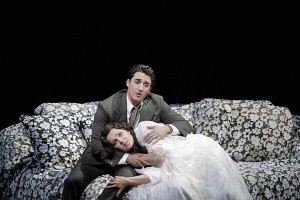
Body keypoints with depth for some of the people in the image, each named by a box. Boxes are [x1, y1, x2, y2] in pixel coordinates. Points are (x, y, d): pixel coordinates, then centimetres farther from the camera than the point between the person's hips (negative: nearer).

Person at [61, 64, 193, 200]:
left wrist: (167, 129, -32)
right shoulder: (107, 107, -19)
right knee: (74, 180, -23)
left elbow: (185, 125, -8)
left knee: (126, 176, -33)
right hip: (105, 154, -1)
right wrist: (126, 158, -31)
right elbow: (97, 145, -19)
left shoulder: (157, 103, -10)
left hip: (135, 157, 1)